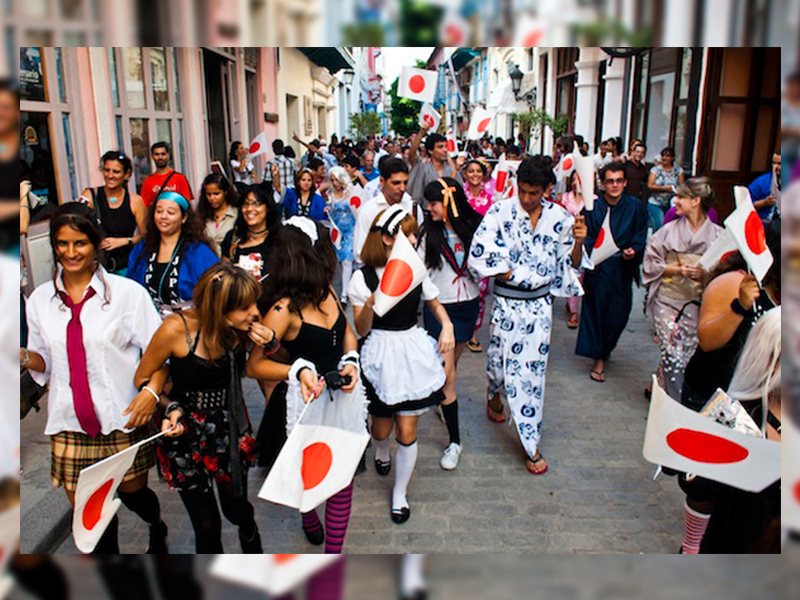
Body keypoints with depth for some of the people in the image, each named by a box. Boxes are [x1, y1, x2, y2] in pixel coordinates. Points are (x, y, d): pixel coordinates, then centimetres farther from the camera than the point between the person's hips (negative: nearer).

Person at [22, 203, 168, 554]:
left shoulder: (127, 292, -7)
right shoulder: (40, 299, 4)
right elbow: (45, 361, 13)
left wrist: (152, 391, -20)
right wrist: (25, 357, -9)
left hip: (122, 420, -2)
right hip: (70, 424, 3)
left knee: (133, 493, 15)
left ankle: (159, 531, 49)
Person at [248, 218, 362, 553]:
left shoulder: (325, 290, -3)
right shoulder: (284, 309, -24)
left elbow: (346, 330, 12)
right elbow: (254, 365, -22)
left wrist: (351, 361, -5)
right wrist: (299, 370, -35)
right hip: (307, 402, -5)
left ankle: (334, 550, 23)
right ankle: (309, 518, 55)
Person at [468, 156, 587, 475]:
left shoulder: (559, 217, -1)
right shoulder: (500, 212, -9)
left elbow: (571, 264, 1)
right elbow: (478, 257, -14)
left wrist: (579, 242, -17)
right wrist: (512, 275, -14)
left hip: (540, 304, 2)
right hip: (507, 302, -1)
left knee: (533, 369, 4)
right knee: (501, 360, 9)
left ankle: (531, 445, 16)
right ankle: (494, 393, 48)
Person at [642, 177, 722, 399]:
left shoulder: (717, 235, -1)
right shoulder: (669, 230, 0)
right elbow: (651, 263, 1)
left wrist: (704, 274, -17)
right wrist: (679, 269, -11)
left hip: (697, 303, 1)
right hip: (667, 299, -1)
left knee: (687, 354, 3)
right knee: (673, 355, -7)